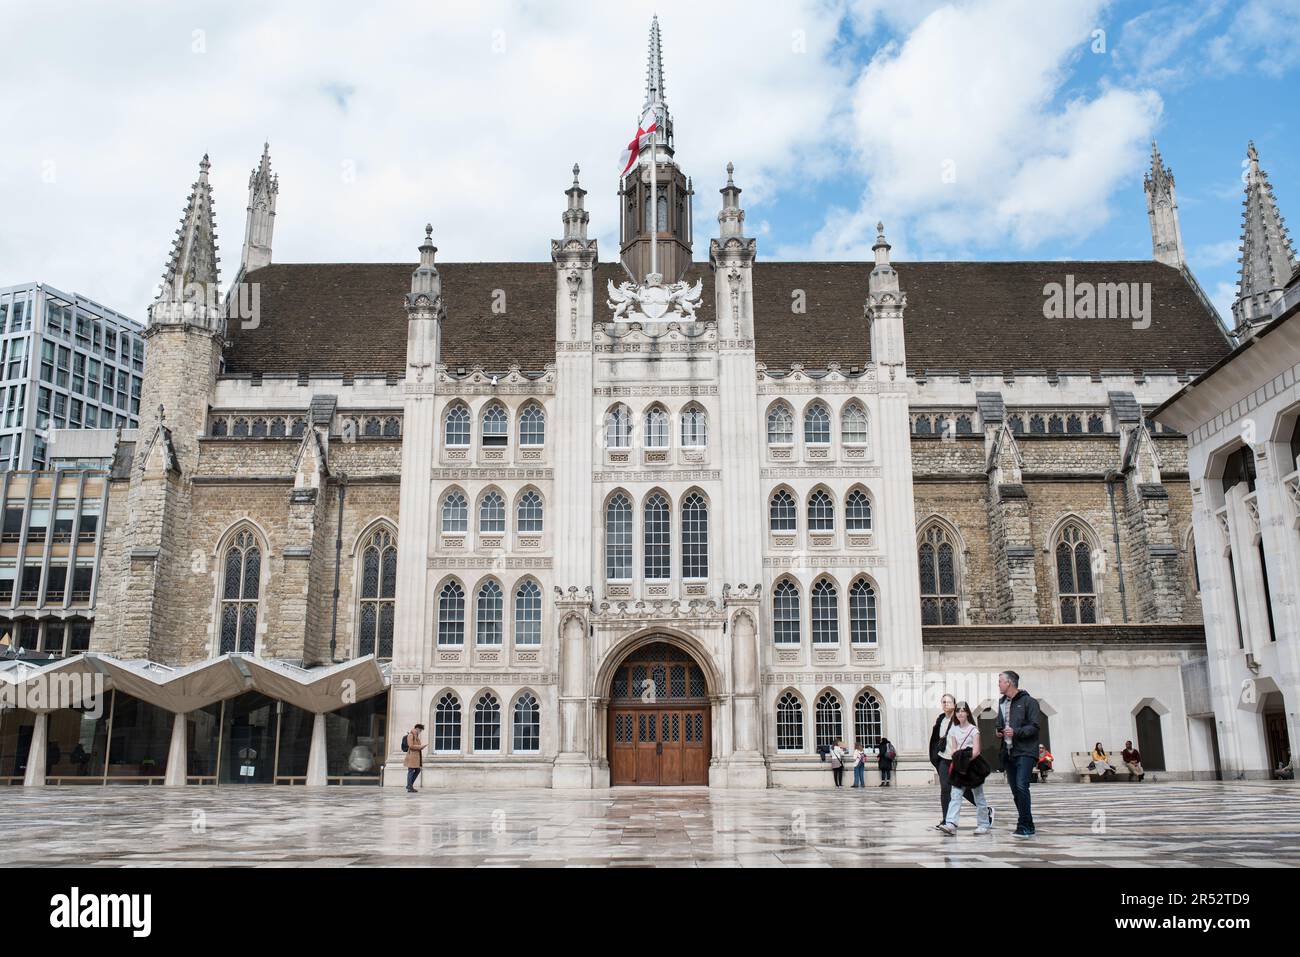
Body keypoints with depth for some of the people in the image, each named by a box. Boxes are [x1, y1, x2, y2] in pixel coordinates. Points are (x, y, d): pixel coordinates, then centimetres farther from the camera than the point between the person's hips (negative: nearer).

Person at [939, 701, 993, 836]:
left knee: (978, 796, 7)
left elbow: (976, 751, -12)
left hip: (973, 765, -4)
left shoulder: (973, 729, -5)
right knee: (955, 796, -7)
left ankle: (984, 825, 18)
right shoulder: (953, 729, 8)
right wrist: (957, 760, -11)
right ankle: (951, 824, -16)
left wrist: (966, 761, -21)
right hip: (959, 769, 4)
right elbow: (953, 749, 7)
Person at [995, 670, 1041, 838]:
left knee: (1021, 786, -19)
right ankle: (1027, 826, 16)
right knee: (1015, 789, 7)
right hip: (1008, 753, 7)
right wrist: (998, 731, 6)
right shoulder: (1002, 702, 17)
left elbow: (1034, 726, -11)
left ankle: (1024, 826, -15)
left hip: (1025, 752, -7)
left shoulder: (1028, 701, -5)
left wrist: (1016, 732, -22)